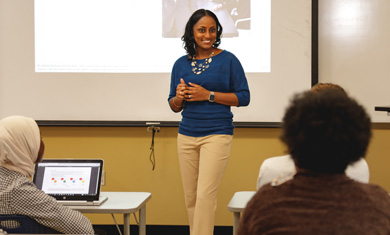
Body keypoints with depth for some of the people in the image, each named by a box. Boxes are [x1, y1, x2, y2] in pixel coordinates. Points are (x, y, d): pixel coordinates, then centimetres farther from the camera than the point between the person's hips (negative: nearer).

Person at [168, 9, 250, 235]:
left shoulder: (228, 60, -3)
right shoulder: (181, 64, 8)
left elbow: (244, 97, -5)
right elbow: (174, 105, 15)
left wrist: (208, 95, -14)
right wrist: (179, 97, -9)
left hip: (217, 134, -4)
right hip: (187, 136, 5)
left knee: (205, 195, -12)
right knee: (190, 197, 9)